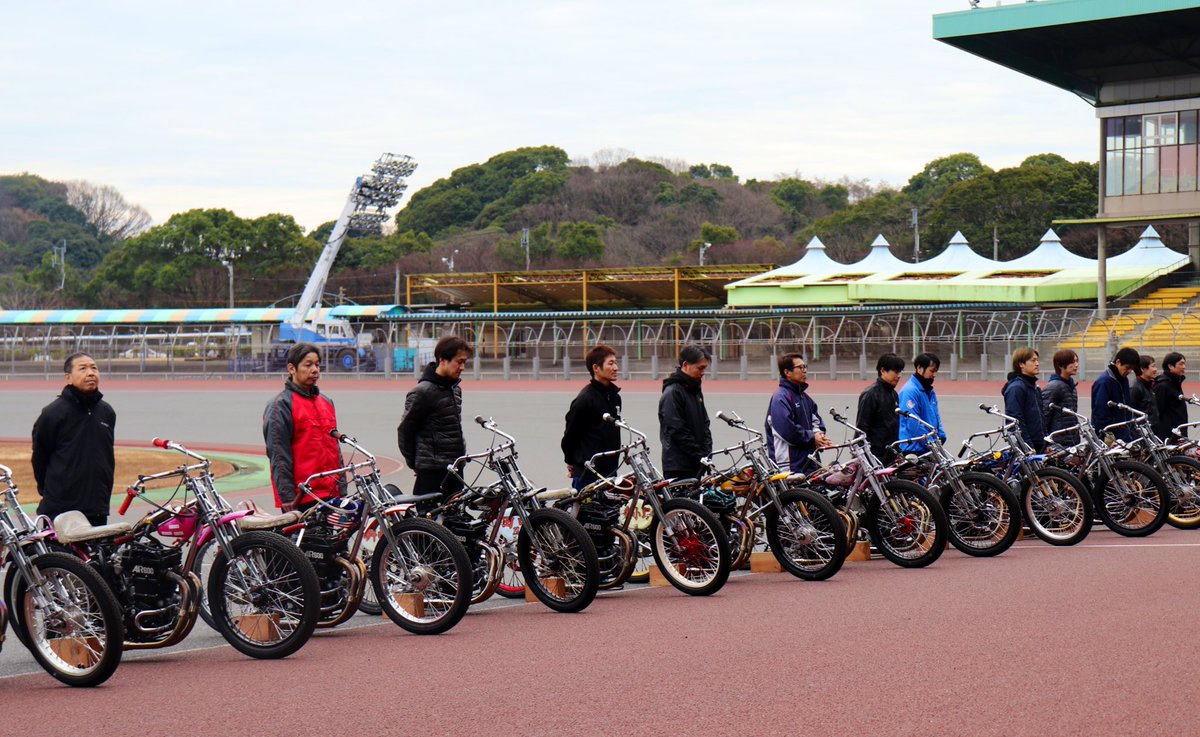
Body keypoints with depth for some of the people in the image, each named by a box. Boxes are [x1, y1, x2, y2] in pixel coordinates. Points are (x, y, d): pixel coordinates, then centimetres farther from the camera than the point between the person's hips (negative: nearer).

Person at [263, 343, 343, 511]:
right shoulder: (281, 405, -5)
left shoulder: (326, 402, 20)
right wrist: (287, 496, -15)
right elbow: (277, 455, -10)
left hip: (331, 496, 7)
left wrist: (341, 488, 20)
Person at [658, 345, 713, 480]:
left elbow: (704, 425, 17)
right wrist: (700, 457, -14)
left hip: (696, 466, 8)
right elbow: (678, 432, -16)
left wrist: (707, 453, 3)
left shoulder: (695, 391, 16)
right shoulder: (672, 393, -12)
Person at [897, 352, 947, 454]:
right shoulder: (910, 391, -14)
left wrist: (941, 437, 6)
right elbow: (913, 423, -19)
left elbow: (936, 416, 22)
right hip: (914, 449, -9)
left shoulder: (929, 391, 18)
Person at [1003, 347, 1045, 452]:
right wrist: (1028, 447, -20)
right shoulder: (1016, 388, -12)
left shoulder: (1033, 386, 17)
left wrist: (1046, 443, 18)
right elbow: (1016, 420, -18)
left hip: (1038, 446, 9)